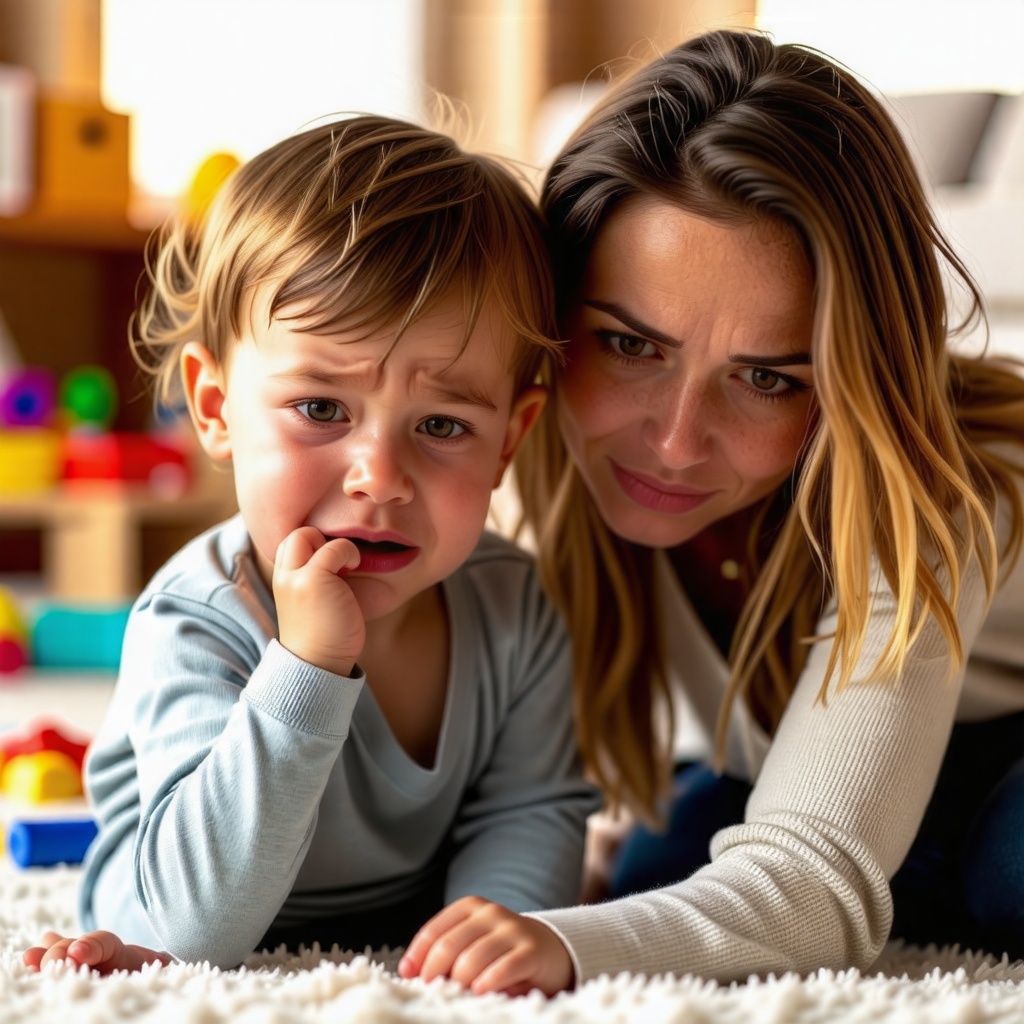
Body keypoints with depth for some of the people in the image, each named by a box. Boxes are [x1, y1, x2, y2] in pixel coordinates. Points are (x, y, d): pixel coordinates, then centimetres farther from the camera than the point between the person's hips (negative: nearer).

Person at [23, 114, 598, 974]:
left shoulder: (511, 605, -11)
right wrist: (308, 666, -43)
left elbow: (532, 809, -3)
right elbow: (203, 922, -36)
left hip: (409, 950, 5)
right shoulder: (193, 634, -28)